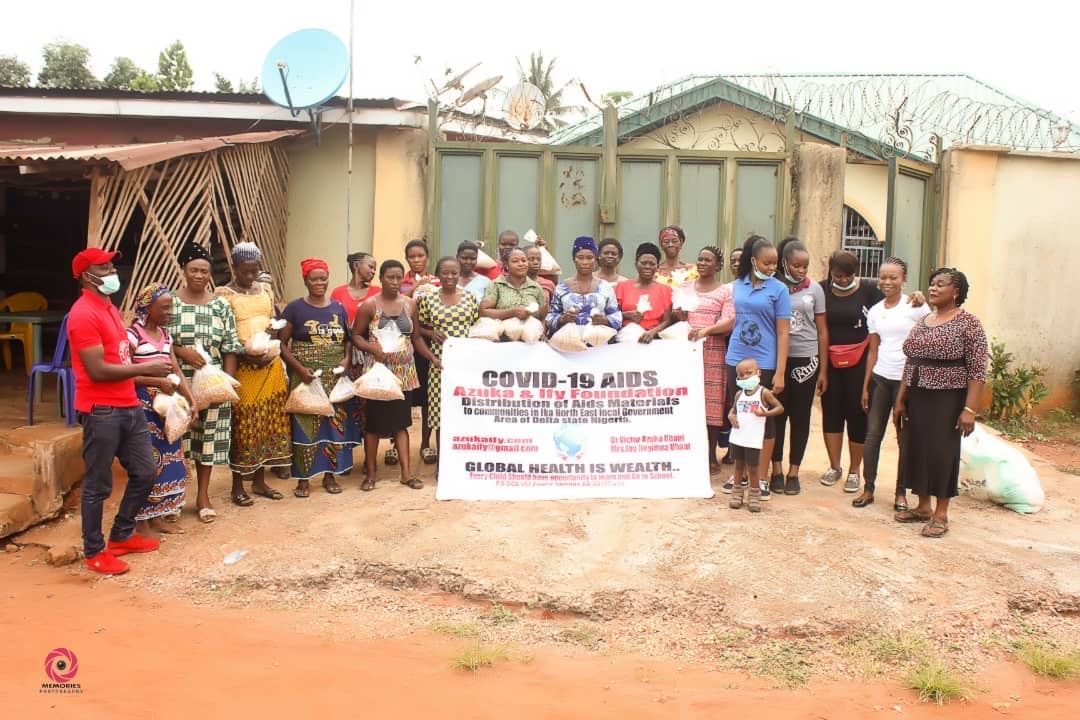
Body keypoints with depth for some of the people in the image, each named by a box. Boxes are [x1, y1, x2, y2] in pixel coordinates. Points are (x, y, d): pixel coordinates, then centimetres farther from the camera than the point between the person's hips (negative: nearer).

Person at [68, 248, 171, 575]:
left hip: (129, 407, 9)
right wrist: (145, 369, -15)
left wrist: (152, 376, 11)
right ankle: (94, 552, 16)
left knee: (145, 473, 15)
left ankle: (122, 536, 32)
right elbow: (97, 370, -19)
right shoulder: (83, 314, -14)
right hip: (101, 411, -9)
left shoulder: (109, 308, 17)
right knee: (97, 485, 3)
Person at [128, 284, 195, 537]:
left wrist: (191, 400, 0)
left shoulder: (165, 334, 11)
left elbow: (176, 371, 11)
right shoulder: (132, 334, -11)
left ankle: (158, 517, 21)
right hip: (142, 407, -7)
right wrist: (157, 381, -21)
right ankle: (142, 522, 7)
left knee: (167, 459, 10)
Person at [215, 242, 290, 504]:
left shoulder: (266, 290, 11)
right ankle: (237, 486, 9)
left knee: (267, 423, 10)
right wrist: (246, 354, -22)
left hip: (271, 365, 6)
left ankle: (259, 481, 21)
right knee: (242, 426, -1)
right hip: (242, 367, -5)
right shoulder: (224, 294, -5)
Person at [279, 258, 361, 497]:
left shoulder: (339, 308, 9)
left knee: (335, 423, 6)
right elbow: (281, 343, -3)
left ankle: (330, 474, 19)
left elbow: (348, 339, 15)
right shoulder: (295, 308, -2)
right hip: (306, 377, -3)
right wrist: (299, 368, -15)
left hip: (335, 377, 3)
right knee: (305, 425, -2)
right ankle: (303, 478, 8)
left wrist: (347, 359, -5)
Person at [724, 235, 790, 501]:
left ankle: (762, 478, 12)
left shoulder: (778, 289, -5)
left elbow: (783, 332, -7)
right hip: (736, 361, 3)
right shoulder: (738, 285, 6)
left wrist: (780, 372, -12)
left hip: (764, 364, -3)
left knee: (764, 418, 4)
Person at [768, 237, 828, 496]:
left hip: (806, 361, 1)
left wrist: (823, 370, 3)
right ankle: (777, 471, 16)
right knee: (777, 415, 4)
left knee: (800, 417, 7)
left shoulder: (815, 289, 2)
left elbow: (822, 331, 5)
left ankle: (793, 472, 17)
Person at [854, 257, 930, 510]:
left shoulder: (915, 306, -6)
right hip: (880, 378, 4)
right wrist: (865, 386, 9)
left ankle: (901, 493, 16)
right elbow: (873, 351, 11)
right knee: (872, 435, 3)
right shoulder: (874, 312, 8)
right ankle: (868, 488, 12)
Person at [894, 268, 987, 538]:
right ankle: (923, 507, 25)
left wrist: (969, 409, -18)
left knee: (942, 453, 0)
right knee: (916, 449, 10)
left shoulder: (968, 323, -9)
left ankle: (941, 514, 13)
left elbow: (977, 370, -13)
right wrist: (900, 400, 11)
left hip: (947, 400, -6)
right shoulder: (922, 322, 11)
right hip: (917, 399, 7)